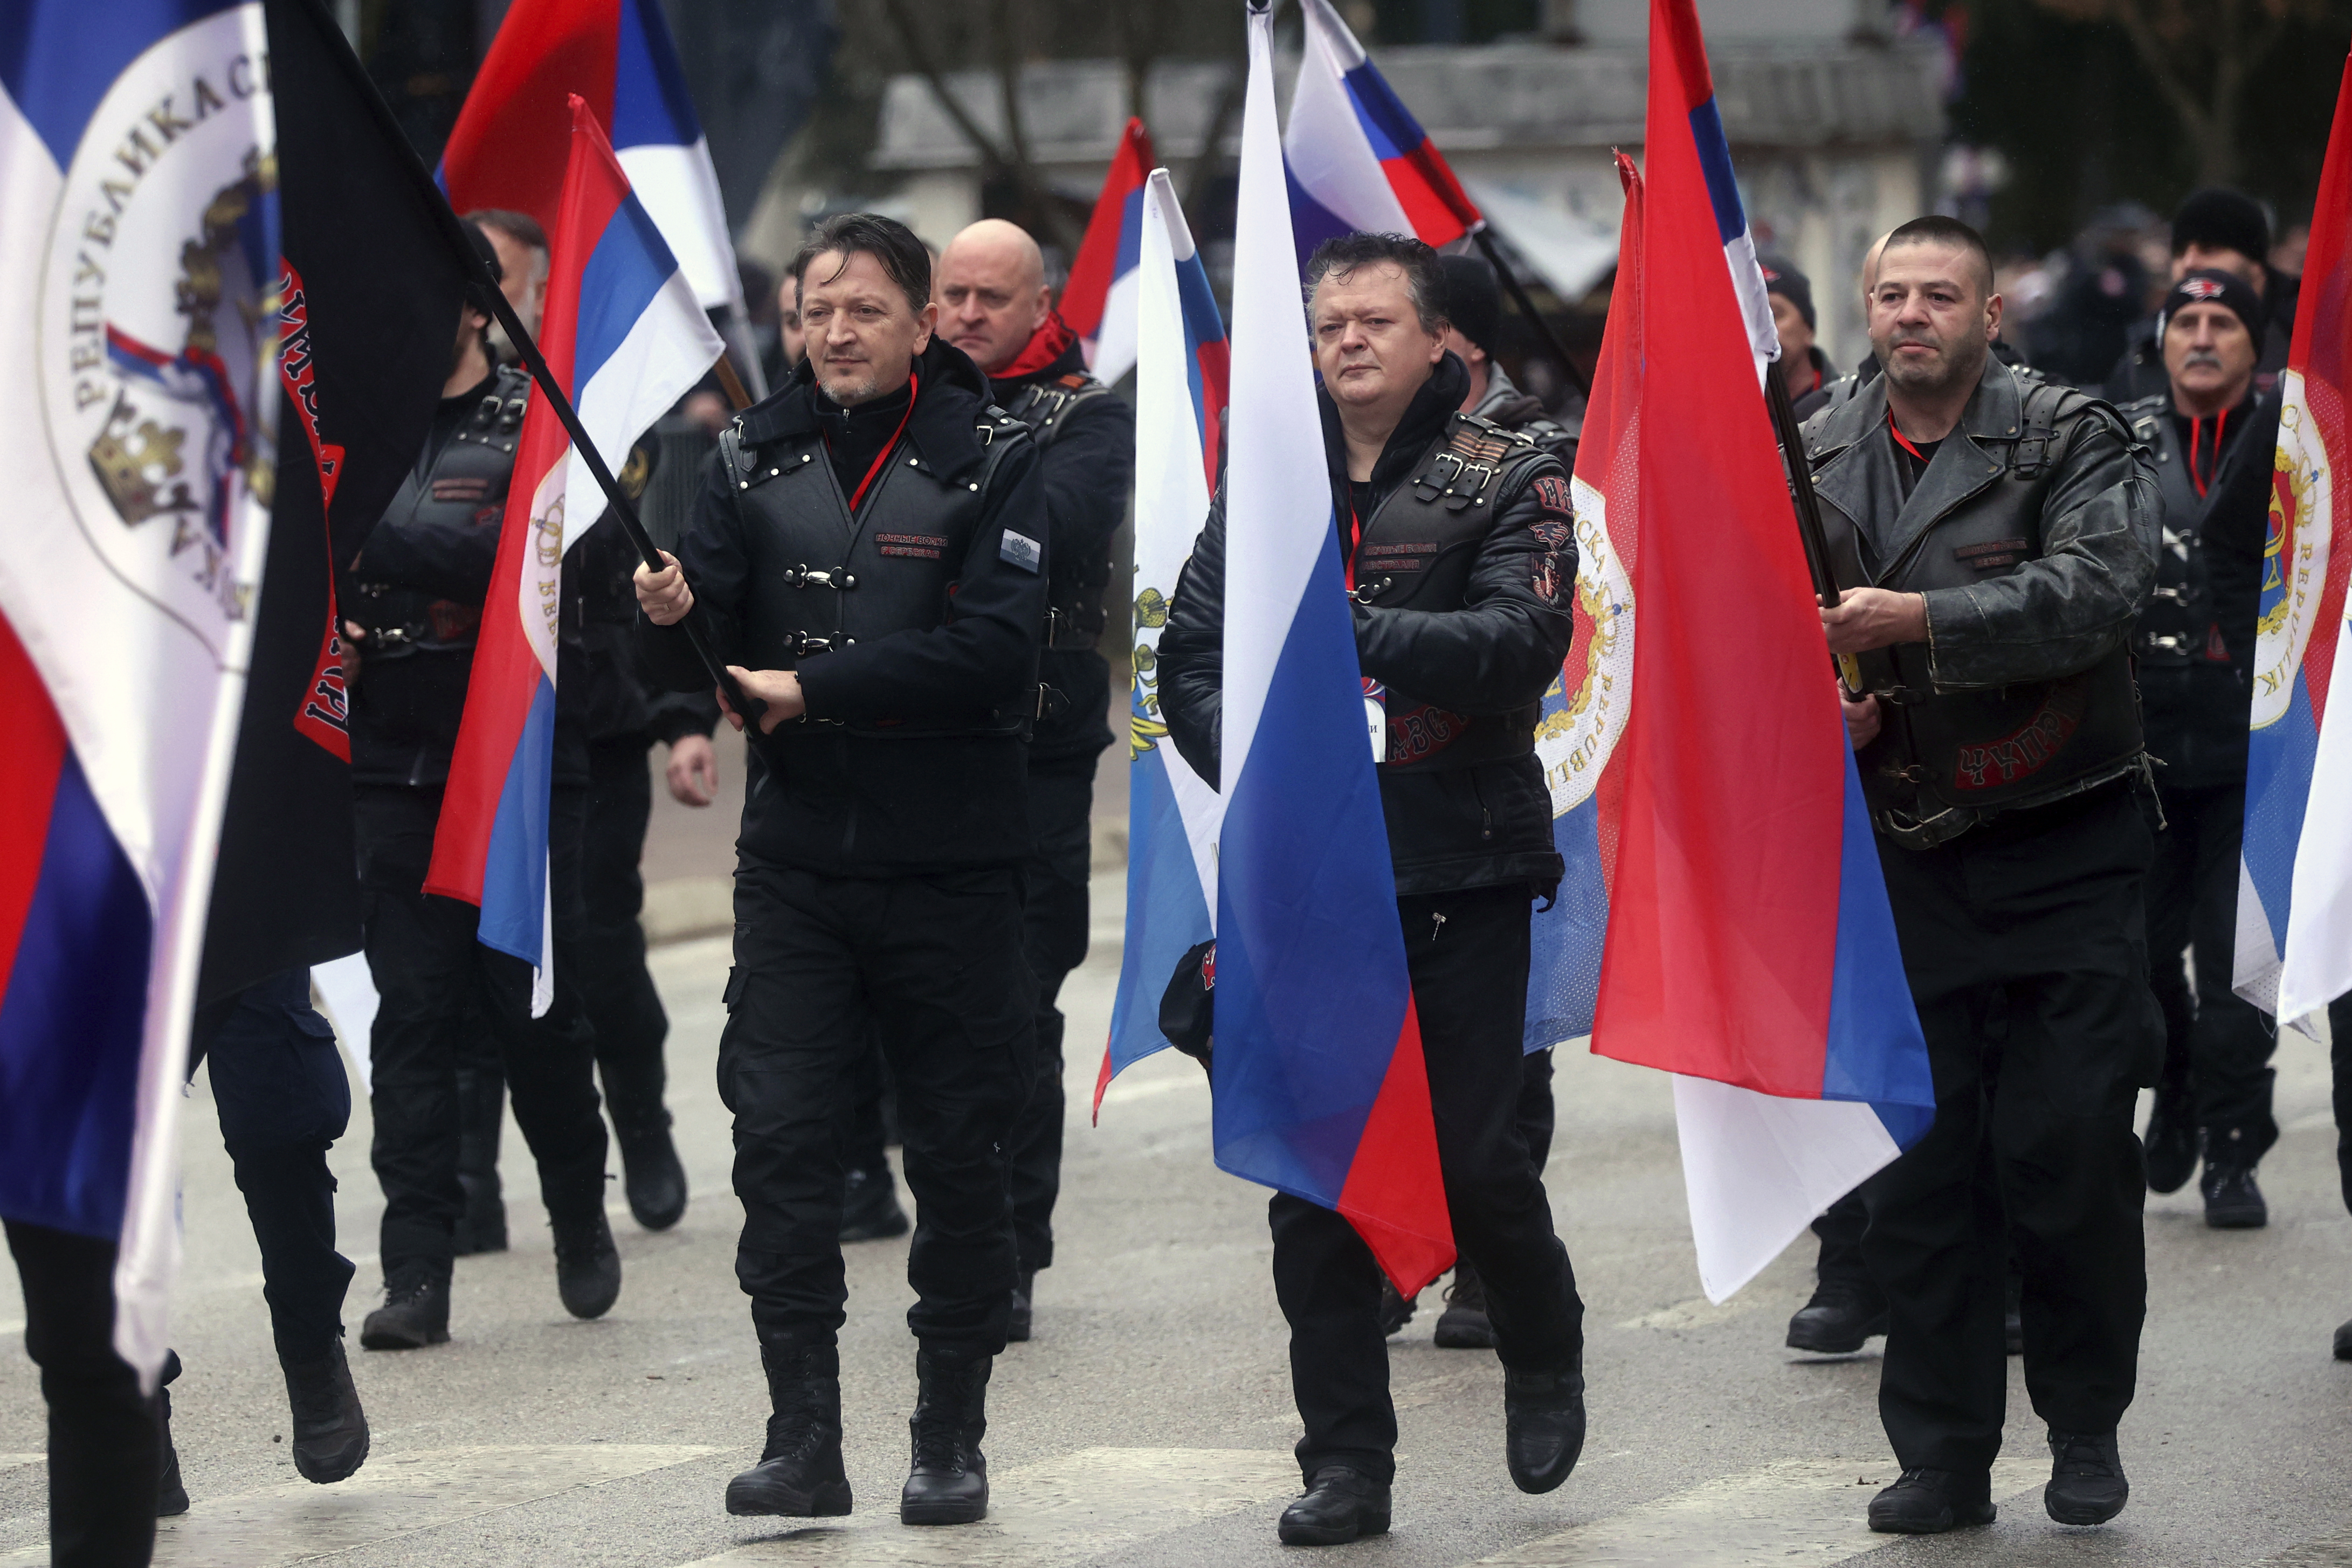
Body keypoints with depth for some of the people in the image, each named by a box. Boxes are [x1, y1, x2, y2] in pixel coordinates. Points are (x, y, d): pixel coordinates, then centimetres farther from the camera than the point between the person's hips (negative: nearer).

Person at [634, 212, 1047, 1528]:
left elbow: (994, 649, -16)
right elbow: (701, 664, 4)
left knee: (960, 1155, 5)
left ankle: (953, 1436, 15)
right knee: (780, 1140, -6)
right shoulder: (756, 460, 7)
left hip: (951, 864, -2)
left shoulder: (993, 460, -3)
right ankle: (806, 1438, -2)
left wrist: (809, 687, -19)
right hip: (797, 860, 2)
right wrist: (672, 619, -19)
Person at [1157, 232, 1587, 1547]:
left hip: (1461, 878, -3)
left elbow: (1526, 640, -16)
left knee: (1478, 1158, -3)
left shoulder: (1509, 481, 0)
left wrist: (1359, 627, -26)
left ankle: (1547, 1356, 28)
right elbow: (1190, 659, 9)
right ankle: (1348, 1462, 9)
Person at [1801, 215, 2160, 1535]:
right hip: (1900, 865, 3)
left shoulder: (2074, 440, -3)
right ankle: (1946, 1460, 11)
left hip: (2064, 847, -3)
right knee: (1917, 1167, 3)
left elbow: (2095, 592, -19)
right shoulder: (1813, 462, 10)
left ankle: (2088, 1426, 15)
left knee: (2070, 1149, -4)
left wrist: (1909, 619, -25)